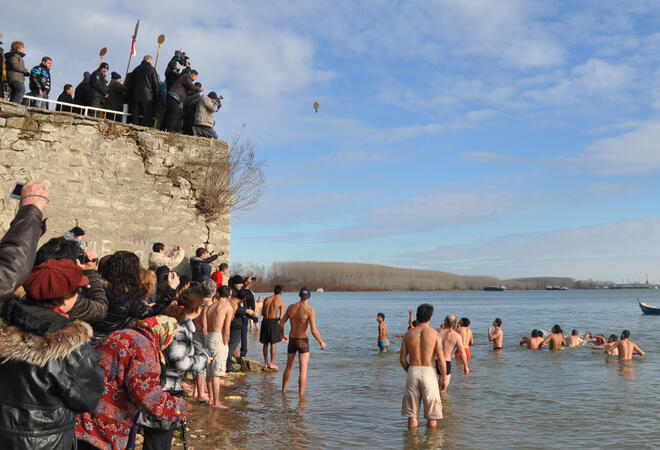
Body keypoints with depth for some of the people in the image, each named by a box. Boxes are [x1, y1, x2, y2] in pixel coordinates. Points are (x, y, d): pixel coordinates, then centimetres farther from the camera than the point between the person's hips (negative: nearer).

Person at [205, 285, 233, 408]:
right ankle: (216, 401, -4)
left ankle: (211, 399, 21)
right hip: (219, 338, -7)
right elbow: (226, 329, -9)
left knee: (209, 371, 13)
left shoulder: (210, 307, 16)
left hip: (208, 337, 7)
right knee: (216, 372, -5)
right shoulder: (228, 307, -2)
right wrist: (226, 344, -5)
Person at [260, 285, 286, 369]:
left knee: (265, 344, 12)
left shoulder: (266, 299, 7)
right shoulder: (281, 302, -6)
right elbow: (281, 317, -11)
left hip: (265, 321, 4)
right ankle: (272, 364, 7)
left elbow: (262, 313, 12)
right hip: (273, 322, -4)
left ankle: (266, 363, 18)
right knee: (273, 344, 6)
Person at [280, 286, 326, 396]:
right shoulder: (310, 310, -15)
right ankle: (301, 395, -5)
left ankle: (283, 391, 33)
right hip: (303, 342, -5)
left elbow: (281, 324, 7)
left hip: (292, 341, 5)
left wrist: (282, 335, 27)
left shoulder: (291, 307, 1)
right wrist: (321, 342, -6)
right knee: (303, 370, -1)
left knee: (289, 367, 21)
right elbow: (314, 330, -21)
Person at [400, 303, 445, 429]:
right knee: (432, 414, 9)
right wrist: (443, 378, 3)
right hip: (429, 372, -2)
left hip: (412, 372, 3)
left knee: (412, 414, 11)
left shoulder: (408, 334, 2)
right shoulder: (434, 334, -6)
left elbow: (402, 358, 5)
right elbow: (441, 359, -9)